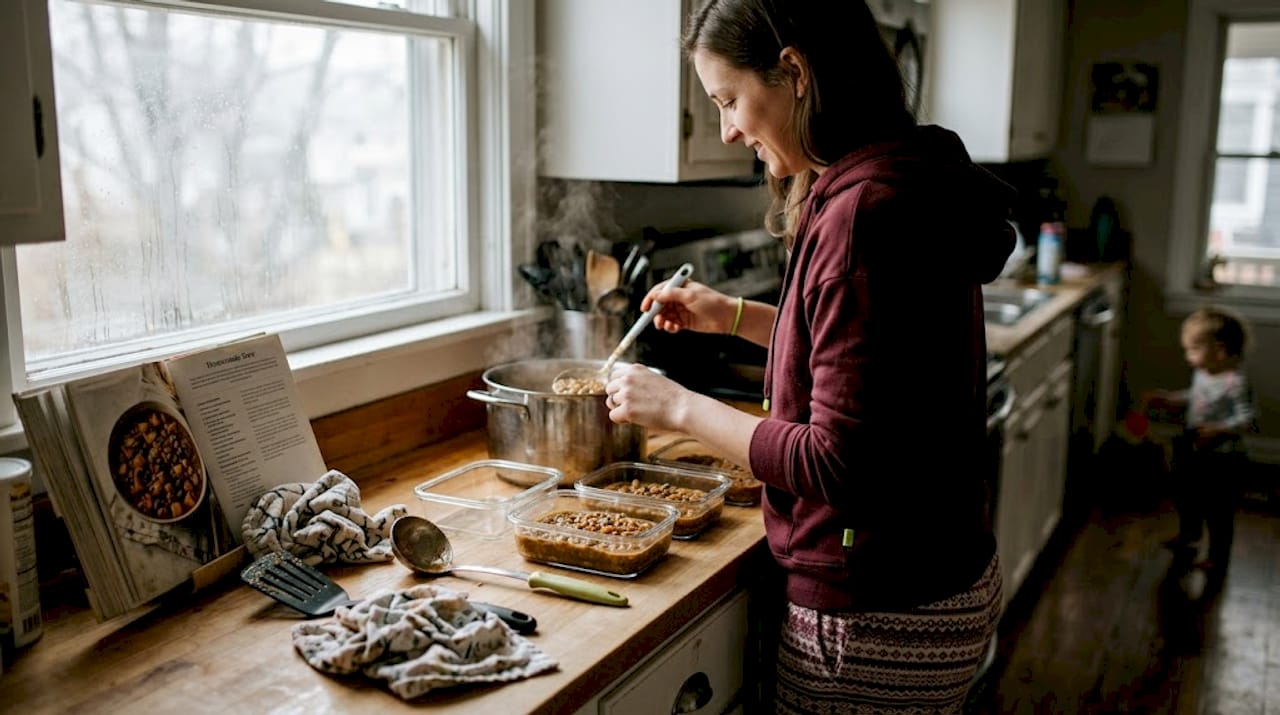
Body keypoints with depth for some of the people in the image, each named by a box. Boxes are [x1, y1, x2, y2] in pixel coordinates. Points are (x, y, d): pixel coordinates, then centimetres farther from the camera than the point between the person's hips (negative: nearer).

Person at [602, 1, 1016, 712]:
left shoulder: (863, 213, -26)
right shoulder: (908, 184, 5)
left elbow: (839, 463, -26)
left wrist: (679, 406, -16)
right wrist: (735, 316, 12)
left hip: (877, 619, -9)